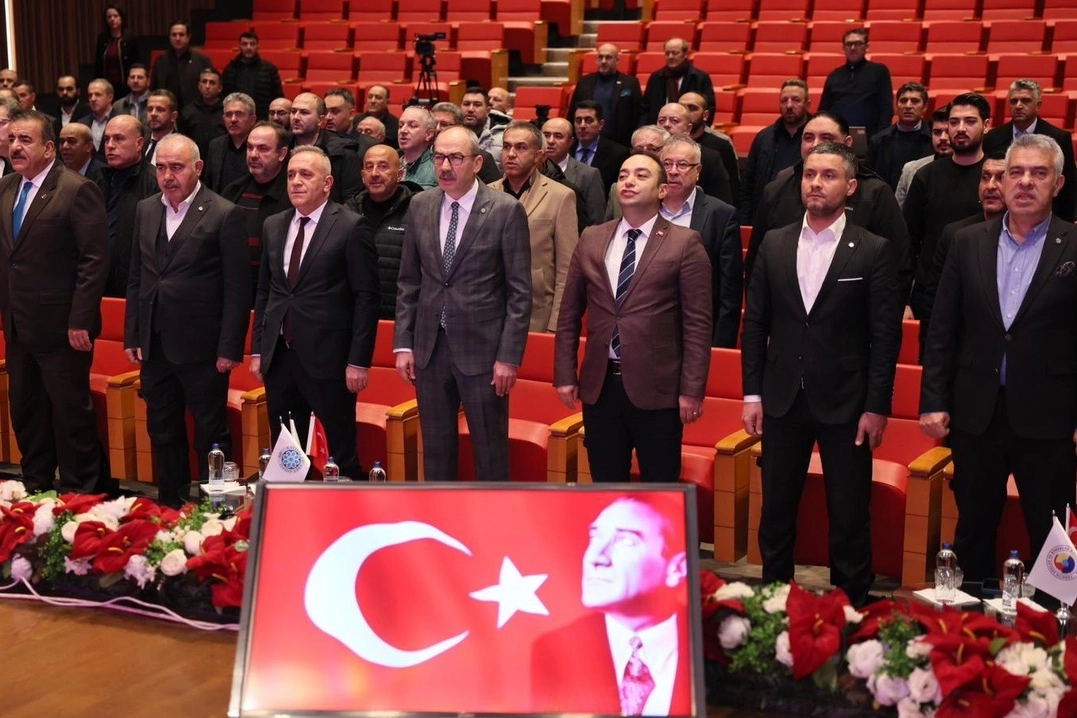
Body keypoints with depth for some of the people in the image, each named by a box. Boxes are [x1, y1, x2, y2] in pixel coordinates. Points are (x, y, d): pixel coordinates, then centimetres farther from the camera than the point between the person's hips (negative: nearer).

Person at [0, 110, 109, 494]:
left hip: (60, 327, -8)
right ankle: (34, 488, 31)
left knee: (71, 413, 2)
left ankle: (78, 494, 15)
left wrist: (80, 321, -19)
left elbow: (95, 260, -16)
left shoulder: (77, 190, -13)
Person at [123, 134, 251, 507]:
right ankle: (169, 508, 26)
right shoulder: (145, 210, 9)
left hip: (201, 347, -6)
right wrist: (132, 336, 9)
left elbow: (237, 289, -10)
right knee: (163, 434, 14)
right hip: (155, 345, 6)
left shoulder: (224, 215, -9)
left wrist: (230, 348, -13)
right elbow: (136, 279, 14)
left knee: (210, 435, 4)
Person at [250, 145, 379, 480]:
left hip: (327, 359, -6)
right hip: (279, 357, 6)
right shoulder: (273, 226, 12)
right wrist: (258, 349, 11)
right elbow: (263, 292, 17)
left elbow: (366, 298, -8)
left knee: (341, 454, 0)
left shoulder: (351, 227, -6)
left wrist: (359, 361, -13)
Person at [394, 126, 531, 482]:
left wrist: (509, 356, -11)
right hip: (429, 347, 4)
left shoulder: (506, 211, -8)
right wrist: (403, 343, 5)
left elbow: (519, 292, -7)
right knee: (435, 449, 13)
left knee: (490, 452, 4)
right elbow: (408, 282, 10)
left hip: (482, 349, -4)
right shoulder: (420, 205, 6)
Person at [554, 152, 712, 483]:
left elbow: (698, 324, -6)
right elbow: (569, 316, 13)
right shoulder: (591, 239, 10)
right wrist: (565, 375, 7)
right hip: (599, 385, 4)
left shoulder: (685, 243, -2)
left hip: (656, 389, -4)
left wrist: (691, 390, -10)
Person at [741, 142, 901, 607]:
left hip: (846, 404, -3)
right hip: (783, 399, 3)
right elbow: (755, 323, 7)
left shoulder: (873, 251, -4)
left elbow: (885, 335, -5)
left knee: (849, 515, 5)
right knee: (776, 510, 12)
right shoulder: (774, 244, 5)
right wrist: (753, 394, 3)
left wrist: (877, 407, -9)